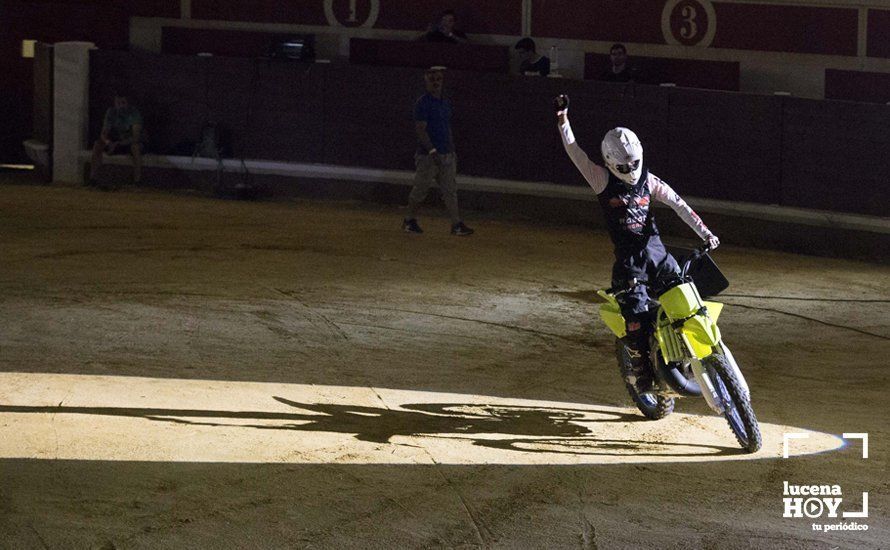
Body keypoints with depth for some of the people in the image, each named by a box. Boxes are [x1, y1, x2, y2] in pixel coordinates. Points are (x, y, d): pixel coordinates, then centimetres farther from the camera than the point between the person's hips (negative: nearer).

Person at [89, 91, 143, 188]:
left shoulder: (134, 113, -18)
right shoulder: (111, 112, -5)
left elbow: (136, 137, -25)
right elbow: (104, 134, -7)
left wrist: (119, 143, -38)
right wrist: (108, 142, -31)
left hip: (130, 143, -3)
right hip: (115, 143, 3)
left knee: (136, 146, -37)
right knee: (97, 145, -22)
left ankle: (137, 180, -36)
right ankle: (92, 178, -25)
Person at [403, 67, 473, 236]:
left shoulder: (445, 103, 16)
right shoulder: (423, 103, -8)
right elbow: (420, 130, -15)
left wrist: (453, 152, 18)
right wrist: (432, 151, -23)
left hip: (446, 154, 7)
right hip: (427, 155, -7)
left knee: (450, 190, 1)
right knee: (420, 190, 0)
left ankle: (456, 224, -2)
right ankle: (410, 221, 16)